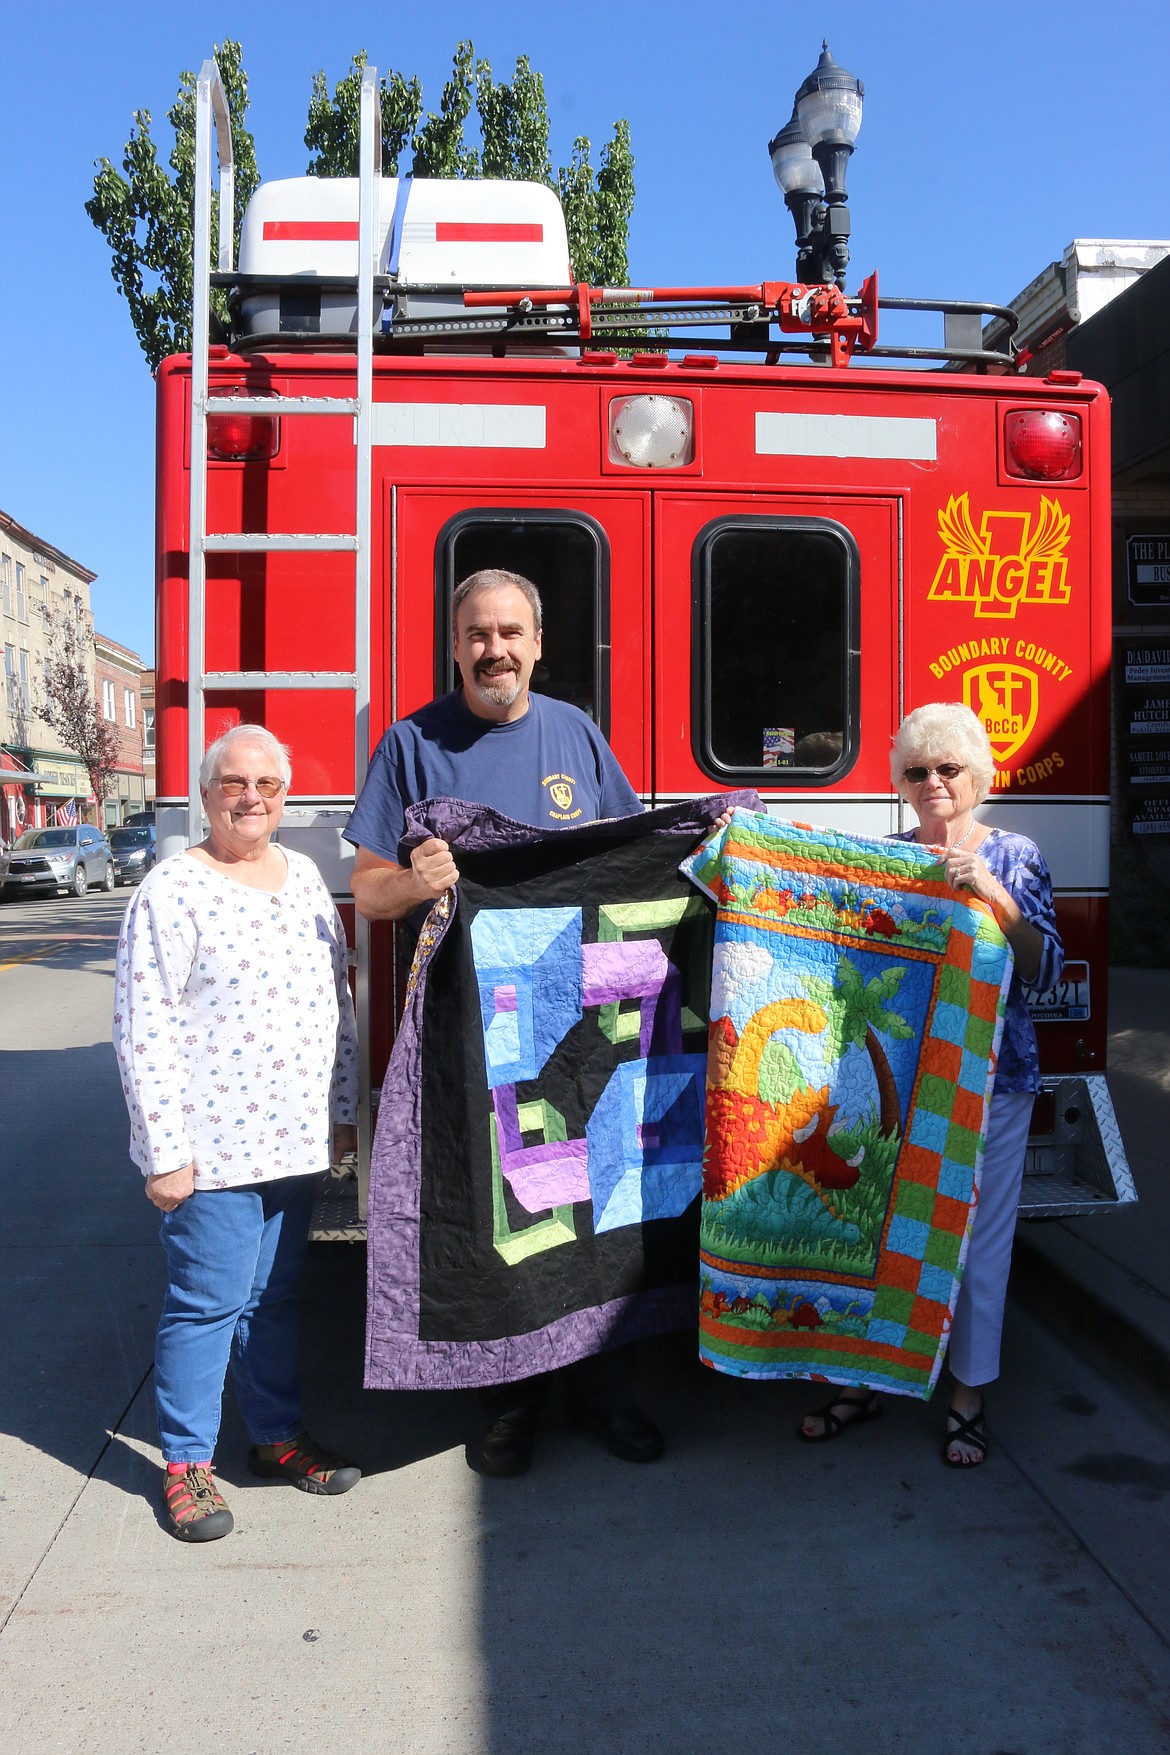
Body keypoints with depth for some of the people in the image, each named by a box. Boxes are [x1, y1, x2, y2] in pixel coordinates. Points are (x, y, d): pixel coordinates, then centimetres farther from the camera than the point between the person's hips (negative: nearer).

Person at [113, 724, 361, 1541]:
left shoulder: (305, 877, 9)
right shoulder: (172, 890, -10)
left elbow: (337, 1000, 14)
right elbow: (143, 1026, -13)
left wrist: (344, 1109, 13)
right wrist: (163, 1151, -15)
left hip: (295, 1137, 6)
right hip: (213, 1146, -6)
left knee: (275, 1296, 17)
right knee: (207, 1302, 4)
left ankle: (278, 1434, 32)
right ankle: (187, 1463, 21)